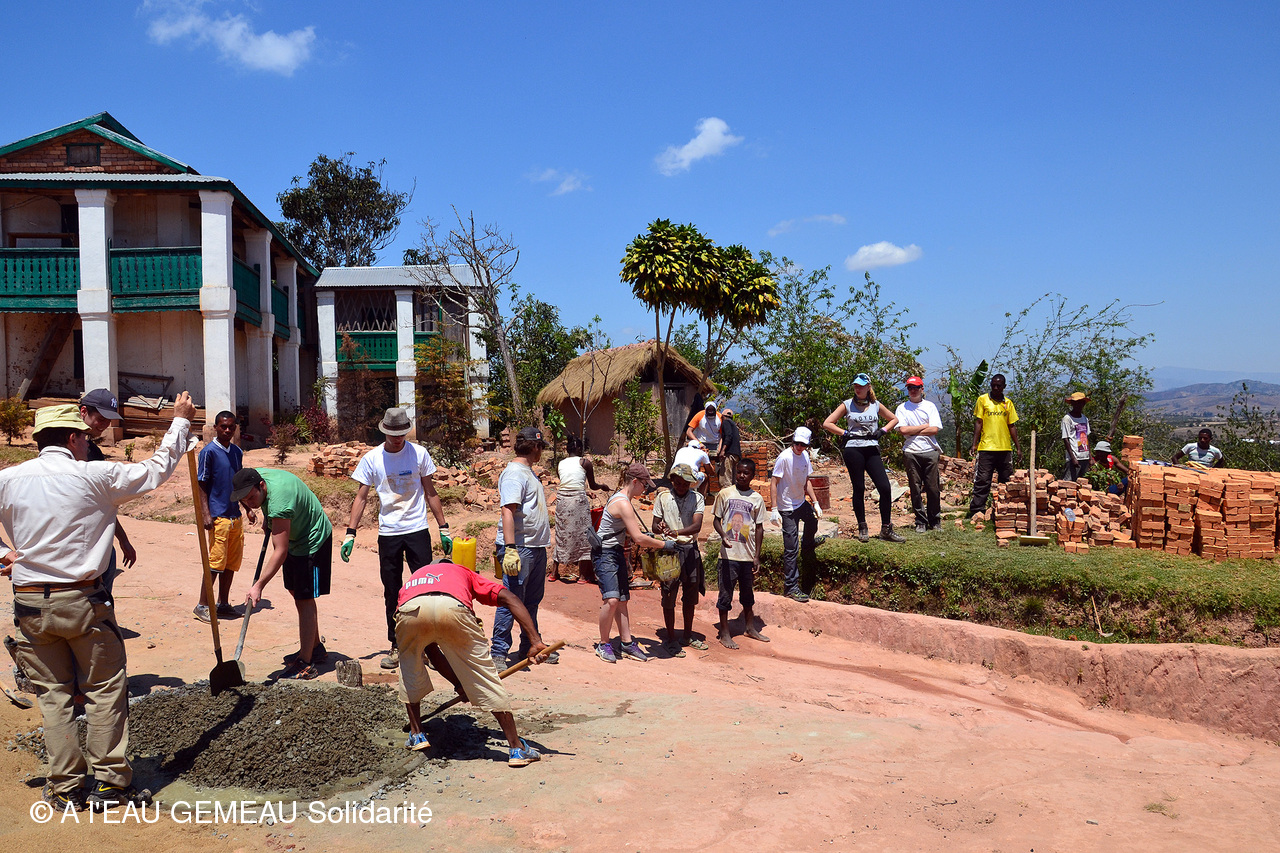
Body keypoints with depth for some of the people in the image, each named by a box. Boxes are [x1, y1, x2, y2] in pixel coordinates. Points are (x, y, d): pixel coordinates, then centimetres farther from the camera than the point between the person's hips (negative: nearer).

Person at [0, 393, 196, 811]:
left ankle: (65, 788, 17)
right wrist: (181, 421, 12)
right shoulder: (94, 476, -9)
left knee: (53, 694, 12)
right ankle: (109, 782, 12)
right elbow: (156, 469, 1)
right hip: (82, 600, -4)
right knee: (105, 689, 9)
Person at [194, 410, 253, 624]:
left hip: (236, 516, 7)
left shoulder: (237, 452, 13)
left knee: (232, 562, 9)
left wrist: (248, 508, 20)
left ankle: (223, 603, 19)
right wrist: (206, 514, -14)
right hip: (218, 517, -7)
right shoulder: (209, 451, -7)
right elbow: (201, 485, -8)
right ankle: (202, 606, 5)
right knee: (215, 562, -5)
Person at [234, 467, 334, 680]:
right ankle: (315, 648, 28)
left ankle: (306, 664, -10)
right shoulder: (255, 475, -11)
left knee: (304, 599, -12)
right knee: (296, 593, 16)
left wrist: (259, 586, -36)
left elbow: (280, 552, -36)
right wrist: (267, 518, 10)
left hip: (313, 540, -10)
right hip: (295, 538, 10)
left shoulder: (279, 502, -37)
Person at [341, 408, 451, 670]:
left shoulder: (419, 454, 0)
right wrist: (350, 534, -4)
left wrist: (444, 529, 6)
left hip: (418, 530, -1)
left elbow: (430, 493, 7)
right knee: (392, 593, 7)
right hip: (387, 533, 1)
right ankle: (396, 646, 18)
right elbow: (360, 498, 4)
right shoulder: (371, 459, 0)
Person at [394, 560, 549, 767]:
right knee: (483, 672, 12)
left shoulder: (408, 584, 44)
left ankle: (416, 734, 37)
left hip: (411, 610, 2)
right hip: (453, 608, -2)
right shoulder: (464, 574, 39)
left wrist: (459, 684, 50)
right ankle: (517, 748, 16)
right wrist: (535, 641, 13)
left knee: (409, 661, 34)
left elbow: (431, 650, 44)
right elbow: (506, 597, 19)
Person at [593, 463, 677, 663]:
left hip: (617, 553, 11)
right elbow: (638, 538, -23)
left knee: (622, 600, 10)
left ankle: (627, 643, 16)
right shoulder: (623, 503, -21)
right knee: (611, 599, -20)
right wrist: (664, 545, -13)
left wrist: (645, 536, 11)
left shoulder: (620, 498, 11)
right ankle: (603, 644, -7)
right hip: (605, 554, -11)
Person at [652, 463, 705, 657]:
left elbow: (697, 526, -15)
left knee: (690, 596, 12)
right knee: (669, 596, -2)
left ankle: (687, 637, 28)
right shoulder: (663, 497, -1)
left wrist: (677, 532, -32)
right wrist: (660, 529, -23)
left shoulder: (697, 498, -1)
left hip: (691, 549, 2)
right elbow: (654, 525, 2)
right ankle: (671, 641, 9)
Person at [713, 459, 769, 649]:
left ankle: (750, 628, 32)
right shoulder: (725, 494, -1)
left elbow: (759, 528, 7)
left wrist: (757, 556, 3)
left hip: (748, 554, 2)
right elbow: (716, 519, 3)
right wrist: (723, 536, -17)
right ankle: (724, 633, 11)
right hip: (728, 553, -2)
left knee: (747, 593, 16)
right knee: (726, 593, 2)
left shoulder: (757, 499, 4)